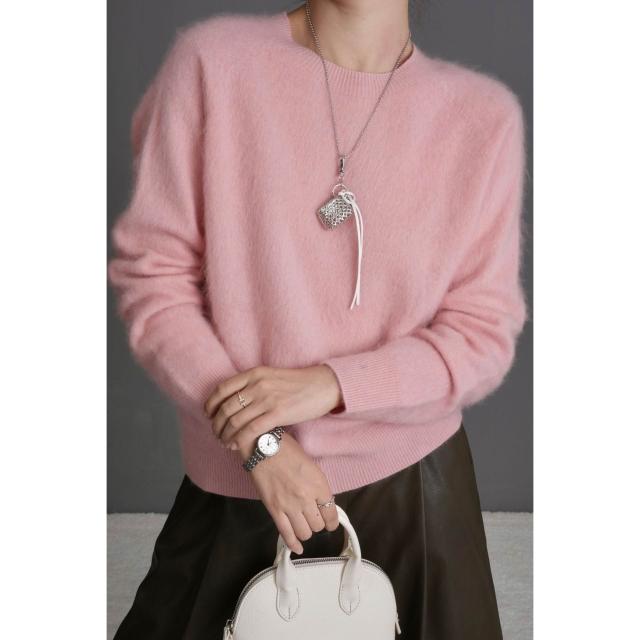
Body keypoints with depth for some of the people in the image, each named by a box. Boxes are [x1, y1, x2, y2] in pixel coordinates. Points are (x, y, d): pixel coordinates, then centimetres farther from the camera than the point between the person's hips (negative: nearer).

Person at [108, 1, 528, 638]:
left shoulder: (485, 114, -7)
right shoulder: (211, 59, -10)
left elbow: (485, 337, -4)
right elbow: (151, 276, -7)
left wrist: (330, 383, -18)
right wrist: (259, 441, -15)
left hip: (414, 486, 1)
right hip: (238, 484, 0)